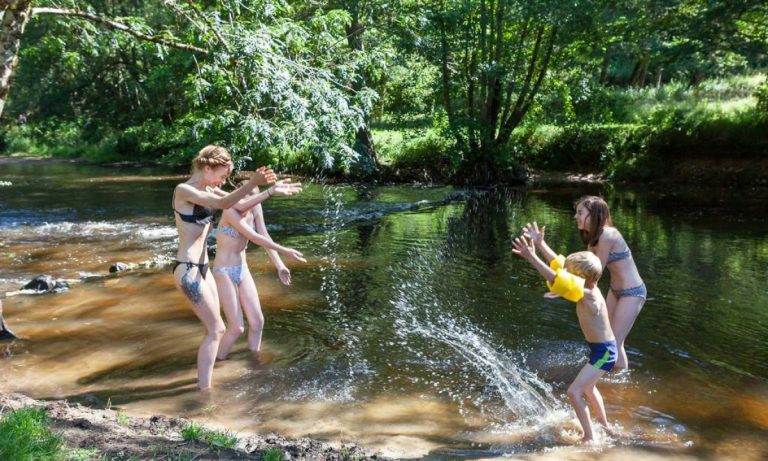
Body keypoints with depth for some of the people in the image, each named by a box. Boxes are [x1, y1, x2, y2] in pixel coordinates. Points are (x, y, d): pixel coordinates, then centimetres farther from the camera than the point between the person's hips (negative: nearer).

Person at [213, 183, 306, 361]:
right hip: (224, 272, -7)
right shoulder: (230, 211, -24)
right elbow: (254, 238, -26)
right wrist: (285, 251, -23)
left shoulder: (255, 208, -4)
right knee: (237, 327, -8)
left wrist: (279, 266, -11)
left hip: (243, 270, 7)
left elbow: (265, 236, -2)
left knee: (257, 322, 6)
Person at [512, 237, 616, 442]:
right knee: (588, 387, 30)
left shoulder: (588, 296, -27)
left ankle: (590, 438, -5)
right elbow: (559, 264, 6)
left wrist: (532, 257, -43)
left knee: (574, 391, -13)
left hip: (604, 352, -10)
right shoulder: (587, 288, -3)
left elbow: (556, 279, -38)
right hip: (601, 349, 10)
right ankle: (605, 426, 47)